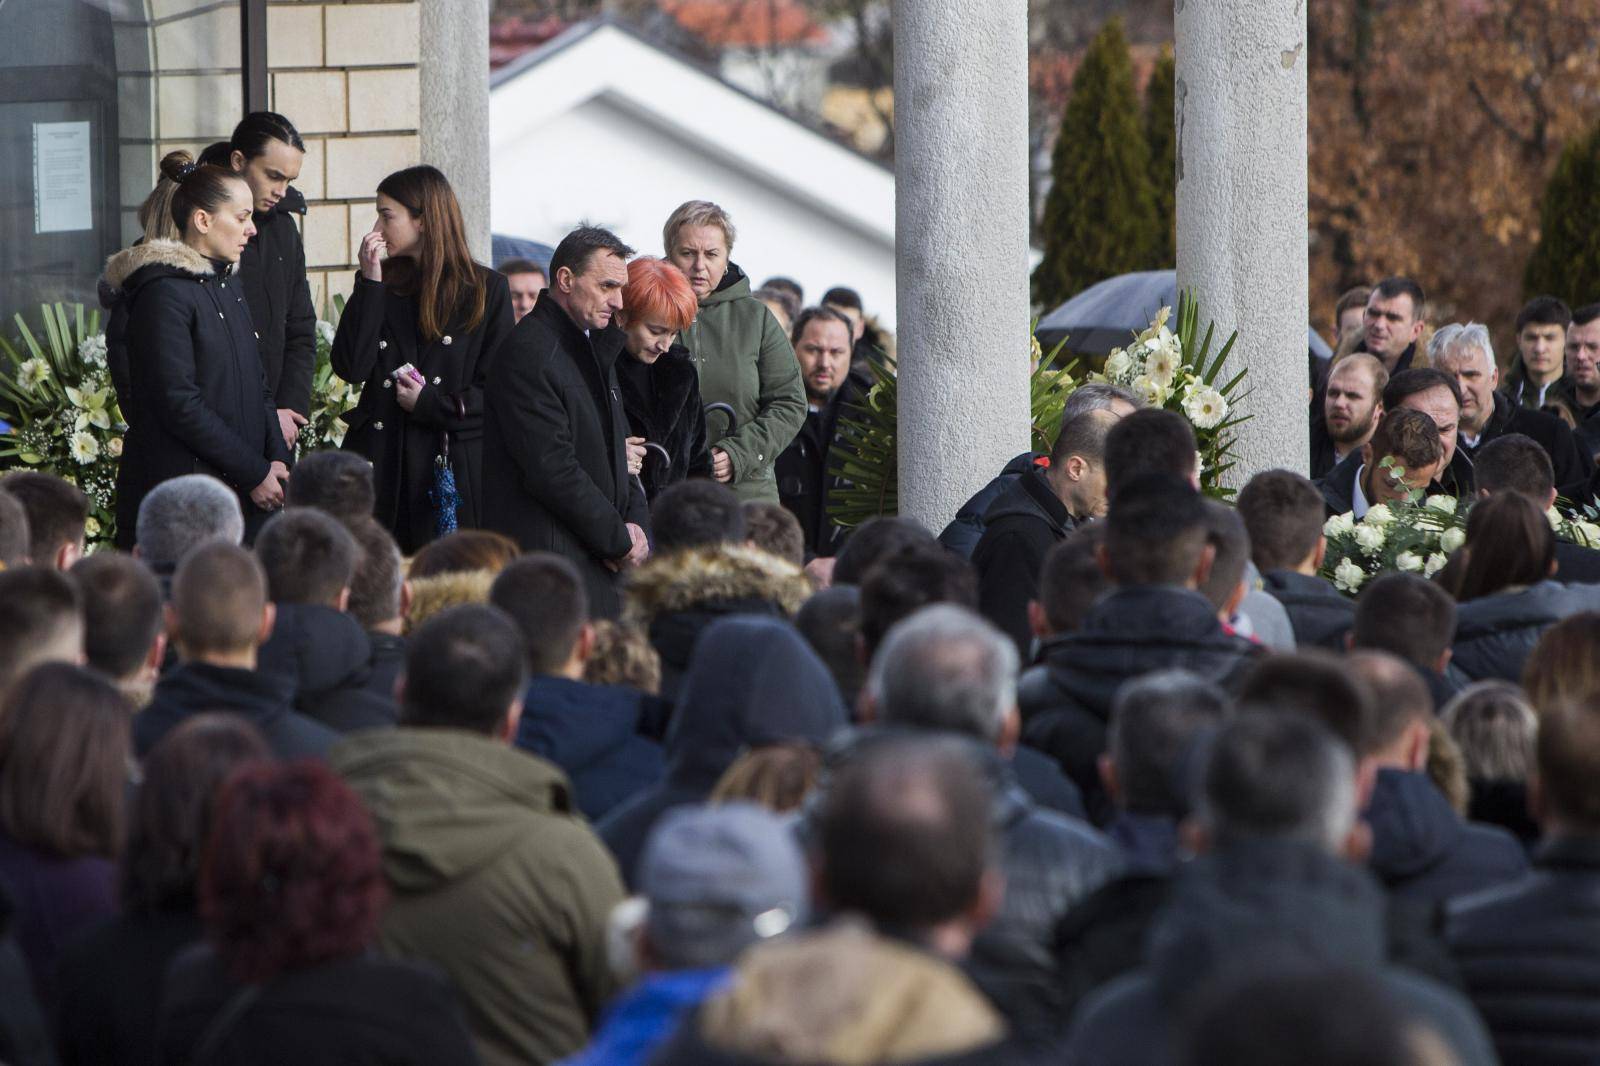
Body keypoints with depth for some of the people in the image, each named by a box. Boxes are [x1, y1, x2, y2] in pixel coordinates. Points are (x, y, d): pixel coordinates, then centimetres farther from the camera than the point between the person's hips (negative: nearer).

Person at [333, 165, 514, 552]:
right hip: (381, 464, 3)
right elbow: (351, 368, -1)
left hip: (454, 474, -2)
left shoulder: (486, 289, 4)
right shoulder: (384, 285, 13)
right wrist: (369, 284, -3)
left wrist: (430, 405, -7)